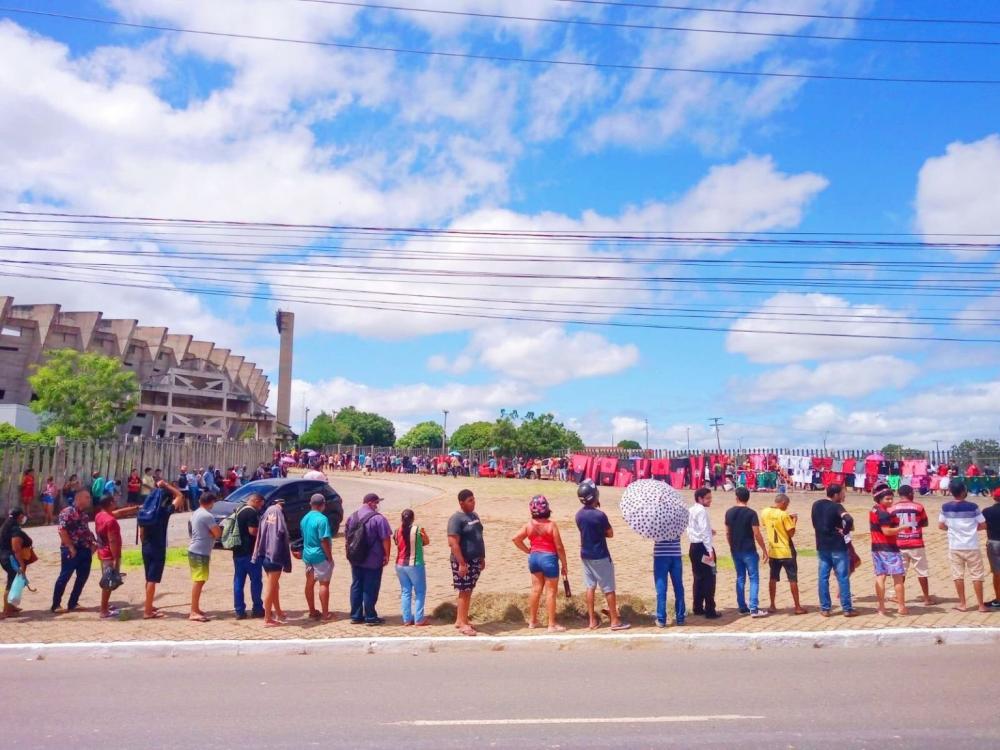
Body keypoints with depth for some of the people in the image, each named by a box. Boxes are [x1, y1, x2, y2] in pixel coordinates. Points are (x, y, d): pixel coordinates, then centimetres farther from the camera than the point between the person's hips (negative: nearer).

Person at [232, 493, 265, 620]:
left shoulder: (239, 511, 15)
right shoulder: (252, 513, -13)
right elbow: (253, 531, -21)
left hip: (238, 552, 8)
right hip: (250, 552, -8)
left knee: (238, 581, 8)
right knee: (256, 580, 2)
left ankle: (239, 610, 10)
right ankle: (257, 609, 8)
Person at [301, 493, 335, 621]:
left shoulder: (304, 518, 7)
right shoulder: (322, 519, -18)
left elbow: (304, 536, 14)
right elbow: (324, 540, -20)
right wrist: (330, 557, -13)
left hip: (307, 554, 8)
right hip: (320, 556, -8)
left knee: (310, 583, 12)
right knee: (324, 583, -1)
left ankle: (312, 612, 21)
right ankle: (325, 614, 3)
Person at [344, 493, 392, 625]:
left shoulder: (352, 516, 7)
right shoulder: (378, 518, -14)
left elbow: (346, 535, 15)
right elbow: (386, 539, -16)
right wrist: (387, 555, -5)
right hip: (373, 561, -6)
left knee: (356, 587, 13)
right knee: (370, 589, 2)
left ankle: (356, 616, 19)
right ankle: (370, 617, 9)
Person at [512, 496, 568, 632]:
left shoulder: (529, 525, -1)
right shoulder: (551, 525, -14)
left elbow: (516, 539, 1)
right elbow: (559, 547, -13)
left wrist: (528, 551, 9)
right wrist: (564, 565, -3)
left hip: (534, 557, 5)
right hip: (549, 558, -5)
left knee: (536, 589, 16)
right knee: (551, 592, 3)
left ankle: (532, 621, 26)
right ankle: (552, 625, 8)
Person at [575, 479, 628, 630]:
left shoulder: (579, 515, -2)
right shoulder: (600, 515, -21)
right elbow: (610, 533, -8)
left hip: (585, 555, 6)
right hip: (600, 556, -6)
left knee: (590, 587, 12)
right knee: (609, 589, 4)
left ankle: (593, 620, 18)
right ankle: (615, 621, 11)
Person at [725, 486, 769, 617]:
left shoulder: (729, 512, 3)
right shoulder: (751, 513, -12)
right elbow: (757, 534, -14)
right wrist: (764, 550, -5)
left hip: (735, 551, 5)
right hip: (748, 551, -5)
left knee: (740, 578, 12)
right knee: (754, 578, 1)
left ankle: (742, 607, 15)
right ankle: (753, 609, -4)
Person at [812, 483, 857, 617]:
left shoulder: (816, 505, 7)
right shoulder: (836, 506, -13)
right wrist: (845, 531, -15)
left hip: (822, 546, 6)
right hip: (837, 546, -5)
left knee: (823, 577, 8)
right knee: (843, 578, 4)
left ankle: (825, 608, 10)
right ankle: (847, 608, 9)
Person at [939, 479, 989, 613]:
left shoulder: (946, 507, -5)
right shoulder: (972, 506, -11)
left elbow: (941, 526, 0)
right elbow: (983, 525, -4)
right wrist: (972, 528, 12)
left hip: (954, 547, 2)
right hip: (971, 546, -2)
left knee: (958, 575, 10)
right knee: (977, 576, 9)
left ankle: (962, 604, 15)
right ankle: (981, 605, 14)